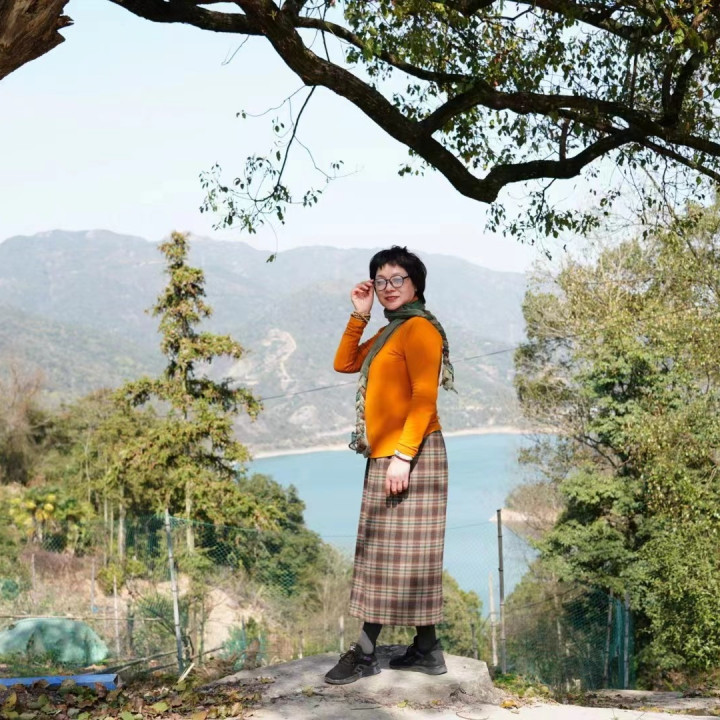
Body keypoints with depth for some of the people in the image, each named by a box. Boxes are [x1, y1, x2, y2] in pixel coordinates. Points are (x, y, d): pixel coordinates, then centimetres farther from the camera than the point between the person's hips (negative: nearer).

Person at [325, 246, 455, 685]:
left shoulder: (419, 328, -10)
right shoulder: (388, 333, 19)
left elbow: (425, 398, -17)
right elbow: (344, 364, 22)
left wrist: (402, 456, -22)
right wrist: (359, 315, 12)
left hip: (409, 454, -10)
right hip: (385, 454, 10)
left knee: (395, 551, -5)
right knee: (401, 554, 9)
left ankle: (366, 654, -2)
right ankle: (427, 651, 13)